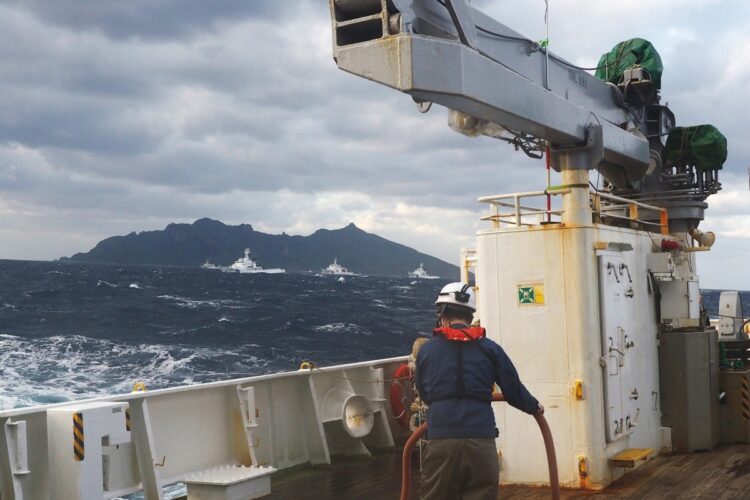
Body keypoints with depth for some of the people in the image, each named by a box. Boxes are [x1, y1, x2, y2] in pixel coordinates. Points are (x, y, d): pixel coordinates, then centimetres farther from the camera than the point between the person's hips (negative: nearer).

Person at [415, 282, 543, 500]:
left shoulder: (426, 349, 8)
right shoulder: (490, 349, 7)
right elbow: (514, 391, 11)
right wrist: (534, 407, 32)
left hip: (440, 441, 0)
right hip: (481, 441, 0)